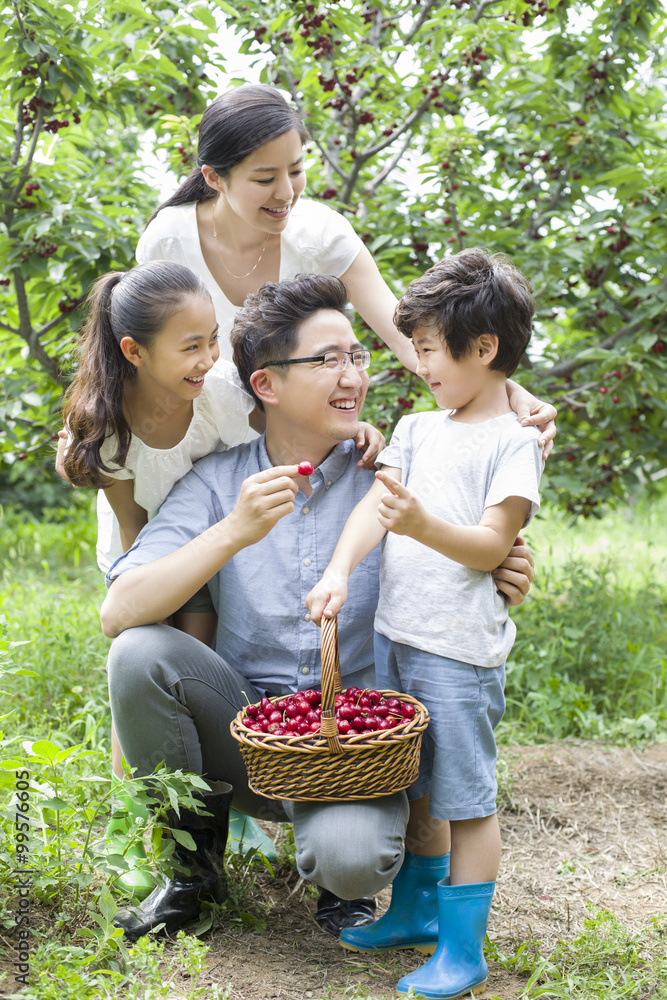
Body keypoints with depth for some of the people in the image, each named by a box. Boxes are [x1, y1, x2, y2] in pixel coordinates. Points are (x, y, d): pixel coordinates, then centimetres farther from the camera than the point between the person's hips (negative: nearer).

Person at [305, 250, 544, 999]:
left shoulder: (513, 441, -6)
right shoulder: (418, 429, 14)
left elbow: (492, 544, -13)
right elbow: (374, 505, 3)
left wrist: (420, 523, -30)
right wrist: (338, 572, -12)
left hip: (459, 648, -7)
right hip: (394, 634, 7)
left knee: (465, 798, 1)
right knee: (414, 789, 19)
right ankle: (414, 911, 36)